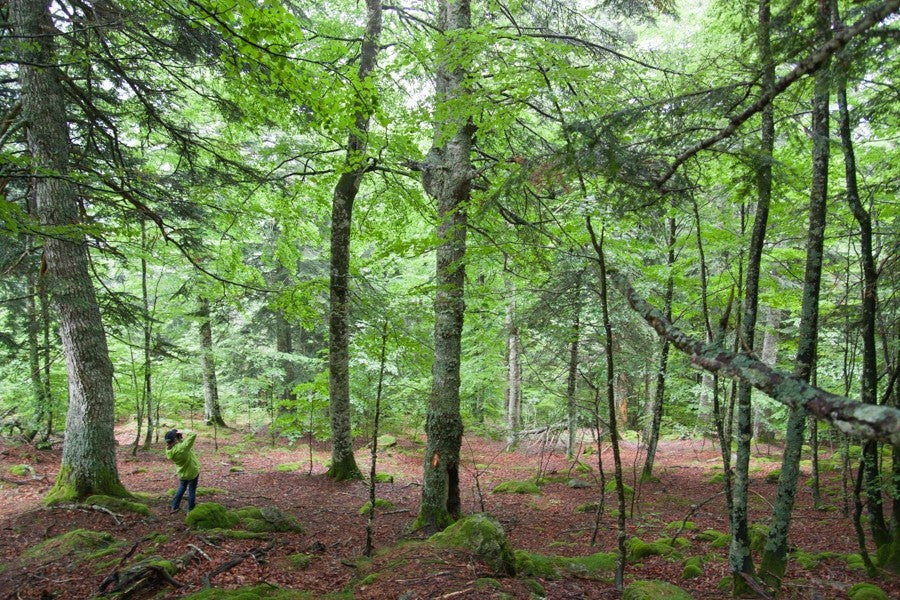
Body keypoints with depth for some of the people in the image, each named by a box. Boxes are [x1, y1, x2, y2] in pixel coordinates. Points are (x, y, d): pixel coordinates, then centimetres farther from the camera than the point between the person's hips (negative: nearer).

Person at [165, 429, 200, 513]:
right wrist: (181, 433, -22)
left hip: (182, 473, 5)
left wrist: (181, 438, -16)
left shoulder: (168, 451, -16)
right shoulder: (182, 447, -35)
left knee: (181, 489, 29)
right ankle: (190, 511, 26)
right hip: (192, 472, -5)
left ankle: (175, 507, 38)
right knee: (191, 491, 14)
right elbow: (193, 435, -34)